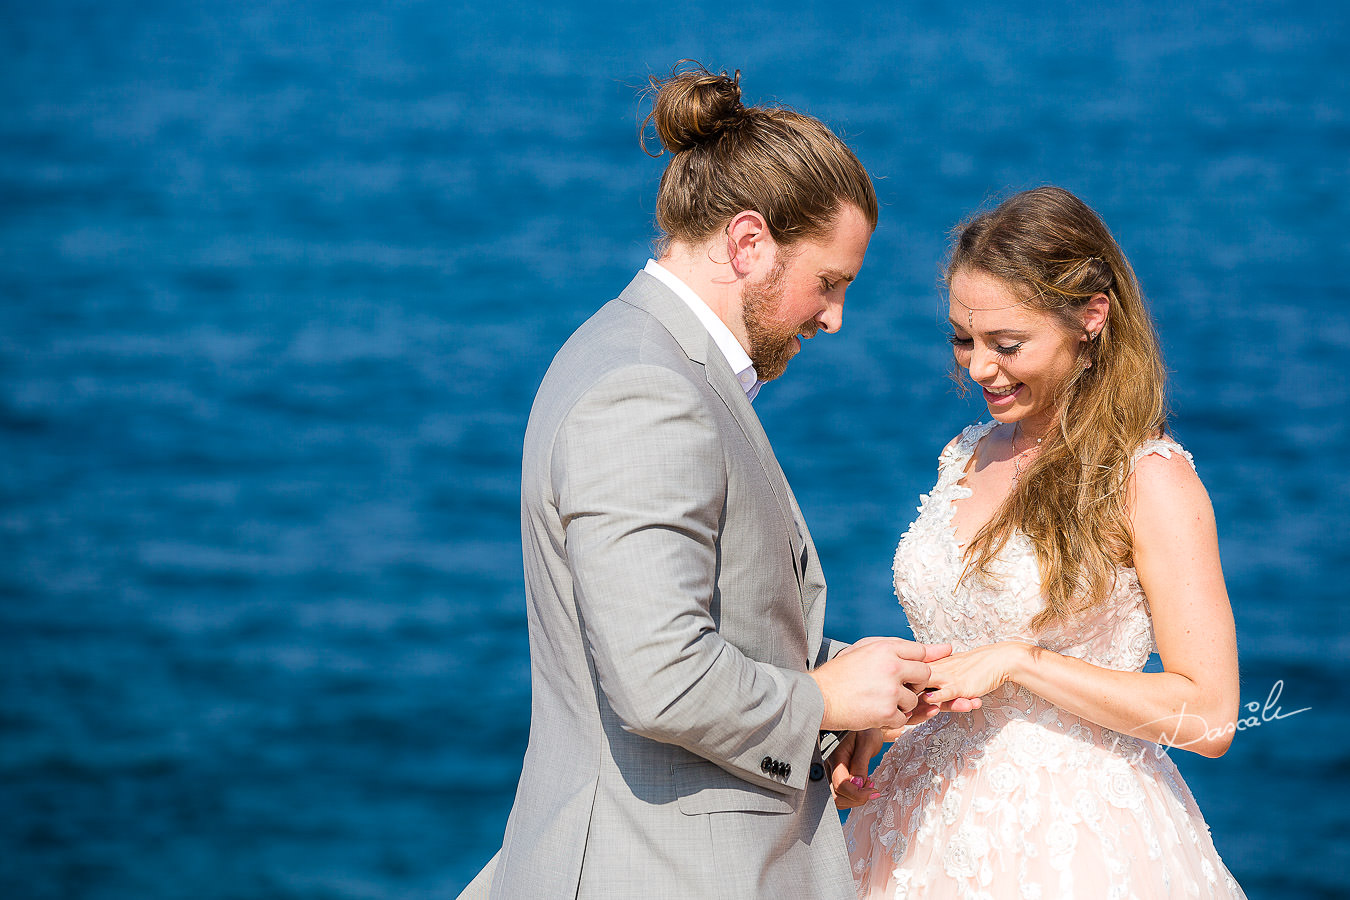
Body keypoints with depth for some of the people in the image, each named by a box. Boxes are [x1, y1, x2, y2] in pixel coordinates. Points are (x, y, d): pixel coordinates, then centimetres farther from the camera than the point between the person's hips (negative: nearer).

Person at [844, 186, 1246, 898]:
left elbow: (1209, 716, -16)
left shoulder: (1151, 479, -12)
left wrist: (1017, 661, -19)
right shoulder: (966, 458, 8)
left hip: (1079, 839, -6)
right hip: (939, 827, 6)